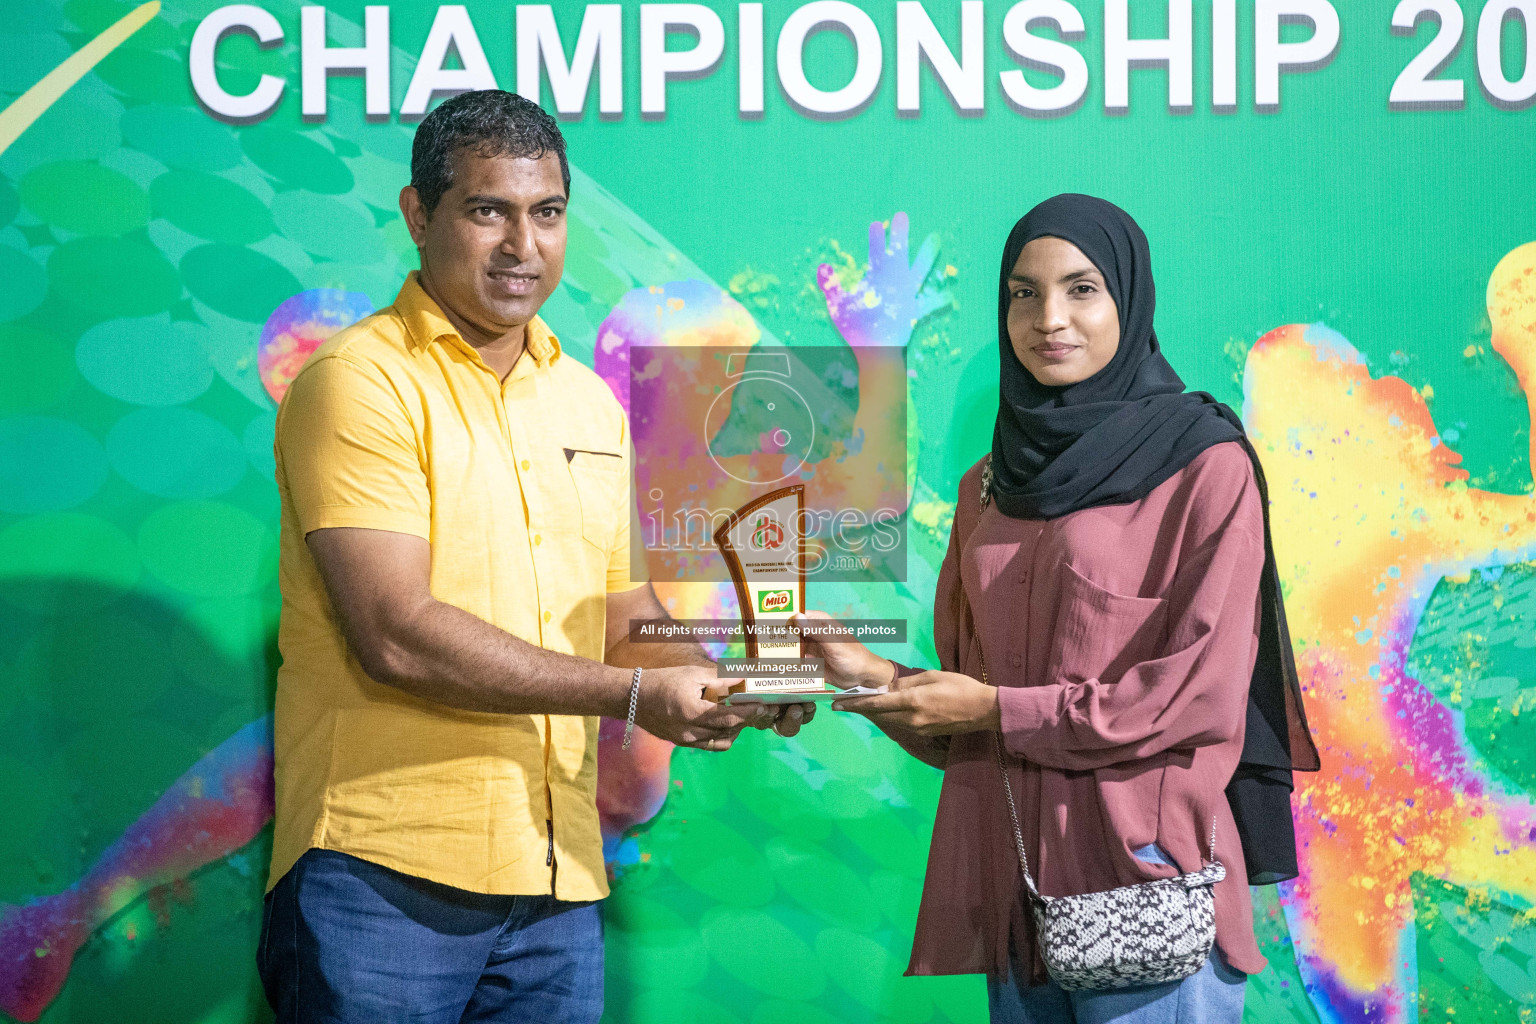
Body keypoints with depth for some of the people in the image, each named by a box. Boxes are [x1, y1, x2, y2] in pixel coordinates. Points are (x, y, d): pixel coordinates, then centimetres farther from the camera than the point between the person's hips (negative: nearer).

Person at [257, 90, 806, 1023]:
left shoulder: (591, 402, 17)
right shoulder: (360, 380, -6)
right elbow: (397, 635, -15)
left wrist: (725, 688, -1)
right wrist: (635, 694, -13)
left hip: (559, 882, 6)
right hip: (382, 875, -6)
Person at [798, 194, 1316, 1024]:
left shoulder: (1205, 466, -3)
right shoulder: (988, 487, 15)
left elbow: (1201, 692, -10)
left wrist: (999, 709, -10)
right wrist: (879, 677, -2)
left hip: (1143, 877, -5)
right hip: (1011, 883, 5)